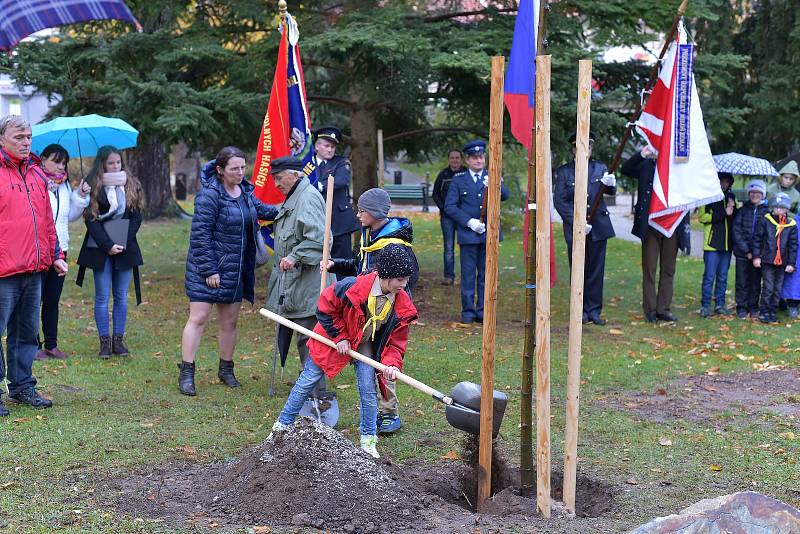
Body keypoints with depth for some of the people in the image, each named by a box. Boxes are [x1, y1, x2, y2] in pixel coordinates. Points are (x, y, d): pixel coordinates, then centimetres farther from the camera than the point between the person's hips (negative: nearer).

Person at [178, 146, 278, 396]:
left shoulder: (245, 191, 7)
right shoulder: (209, 195, -17)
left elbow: (260, 209, 28)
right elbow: (200, 234, -18)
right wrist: (209, 270, -19)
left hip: (235, 270, 7)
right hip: (207, 269, -7)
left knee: (230, 321, 13)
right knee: (198, 318, -4)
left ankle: (226, 369, 27)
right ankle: (186, 374, 1)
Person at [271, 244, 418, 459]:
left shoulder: (403, 305, -19)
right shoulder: (352, 287, -33)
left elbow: (396, 341, -9)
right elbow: (325, 309, -18)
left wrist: (391, 364, -26)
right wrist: (339, 337, -17)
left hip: (364, 347, 3)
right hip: (333, 338, -3)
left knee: (368, 392, -4)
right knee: (307, 381, 5)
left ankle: (368, 442, 13)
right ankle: (282, 425, 20)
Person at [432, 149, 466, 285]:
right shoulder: (443, 175, 5)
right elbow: (435, 194, 12)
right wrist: (443, 208, -2)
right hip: (447, 216, 1)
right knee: (448, 246, 2)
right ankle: (449, 276, 6)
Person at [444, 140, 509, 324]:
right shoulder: (458, 180, 6)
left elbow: (505, 196, -8)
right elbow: (449, 206, 1)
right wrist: (469, 222, -10)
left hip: (489, 233, 2)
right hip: (468, 234, -1)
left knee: (486, 274, 5)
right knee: (468, 275, 1)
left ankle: (483, 312, 13)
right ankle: (468, 312, 9)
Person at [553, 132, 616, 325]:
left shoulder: (600, 168, 9)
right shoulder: (563, 172, 3)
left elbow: (610, 191, -5)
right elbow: (559, 201, -4)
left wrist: (610, 184, -30)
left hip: (598, 227, 2)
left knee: (596, 270, 3)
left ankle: (594, 310, 11)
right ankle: (581, 311, 14)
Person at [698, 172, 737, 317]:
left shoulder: (731, 197, 16)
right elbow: (702, 217, -14)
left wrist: (733, 210, 3)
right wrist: (724, 213, -16)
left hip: (727, 244, 6)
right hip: (712, 243, -6)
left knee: (723, 276, 10)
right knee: (709, 276, -5)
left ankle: (720, 304, 16)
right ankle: (705, 306, 0)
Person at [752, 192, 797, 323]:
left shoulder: (791, 225, 4)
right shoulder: (765, 220, -2)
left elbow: (793, 246, 7)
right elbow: (757, 239, 1)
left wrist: (791, 263, 3)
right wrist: (756, 256, -4)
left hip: (782, 263, 3)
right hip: (767, 261, -3)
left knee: (777, 289, 8)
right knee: (768, 288, -6)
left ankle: (773, 312, 18)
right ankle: (764, 312, 4)